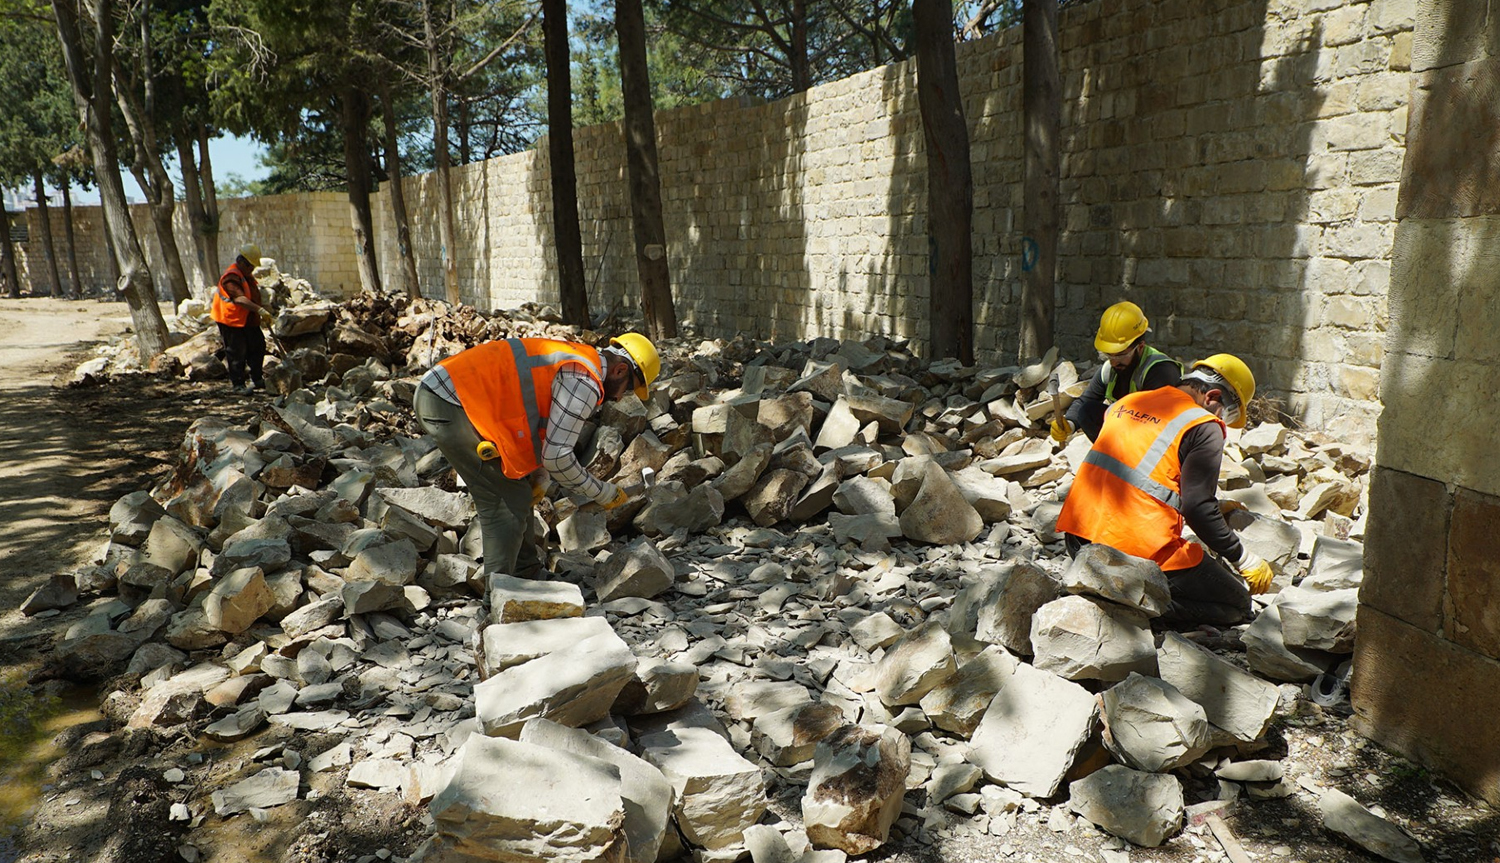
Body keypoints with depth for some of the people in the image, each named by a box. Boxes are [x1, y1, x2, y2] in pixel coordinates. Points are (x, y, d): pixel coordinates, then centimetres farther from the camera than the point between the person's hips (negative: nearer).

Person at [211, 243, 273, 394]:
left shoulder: (246, 275, 14)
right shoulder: (231, 276, -19)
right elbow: (240, 299, -32)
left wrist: (263, 310, 15)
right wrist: (260, 310, -40)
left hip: (248, 320, 10)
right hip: (231, 321, -10)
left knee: (257, 347, 12)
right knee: (237, 353, -4)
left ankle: (257, 380, 24)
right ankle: (238, 384, 3)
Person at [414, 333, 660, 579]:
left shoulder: (570, 360, 18)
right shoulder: (585, 383, -12)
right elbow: (557, 456, -14)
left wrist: (540, 476, 13)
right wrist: (604, 493, 0)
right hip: (450, 405, -10)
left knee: (518, 489, 18)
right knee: (508, 502, -4)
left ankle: (526, 571, 30)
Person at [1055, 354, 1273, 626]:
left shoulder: (1124, 403, 15)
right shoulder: (1205, 427, -5)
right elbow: (1198, 508, -12)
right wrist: (1245, 558, 1)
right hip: (1140, 551, -7)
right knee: (1237, 605, 11)